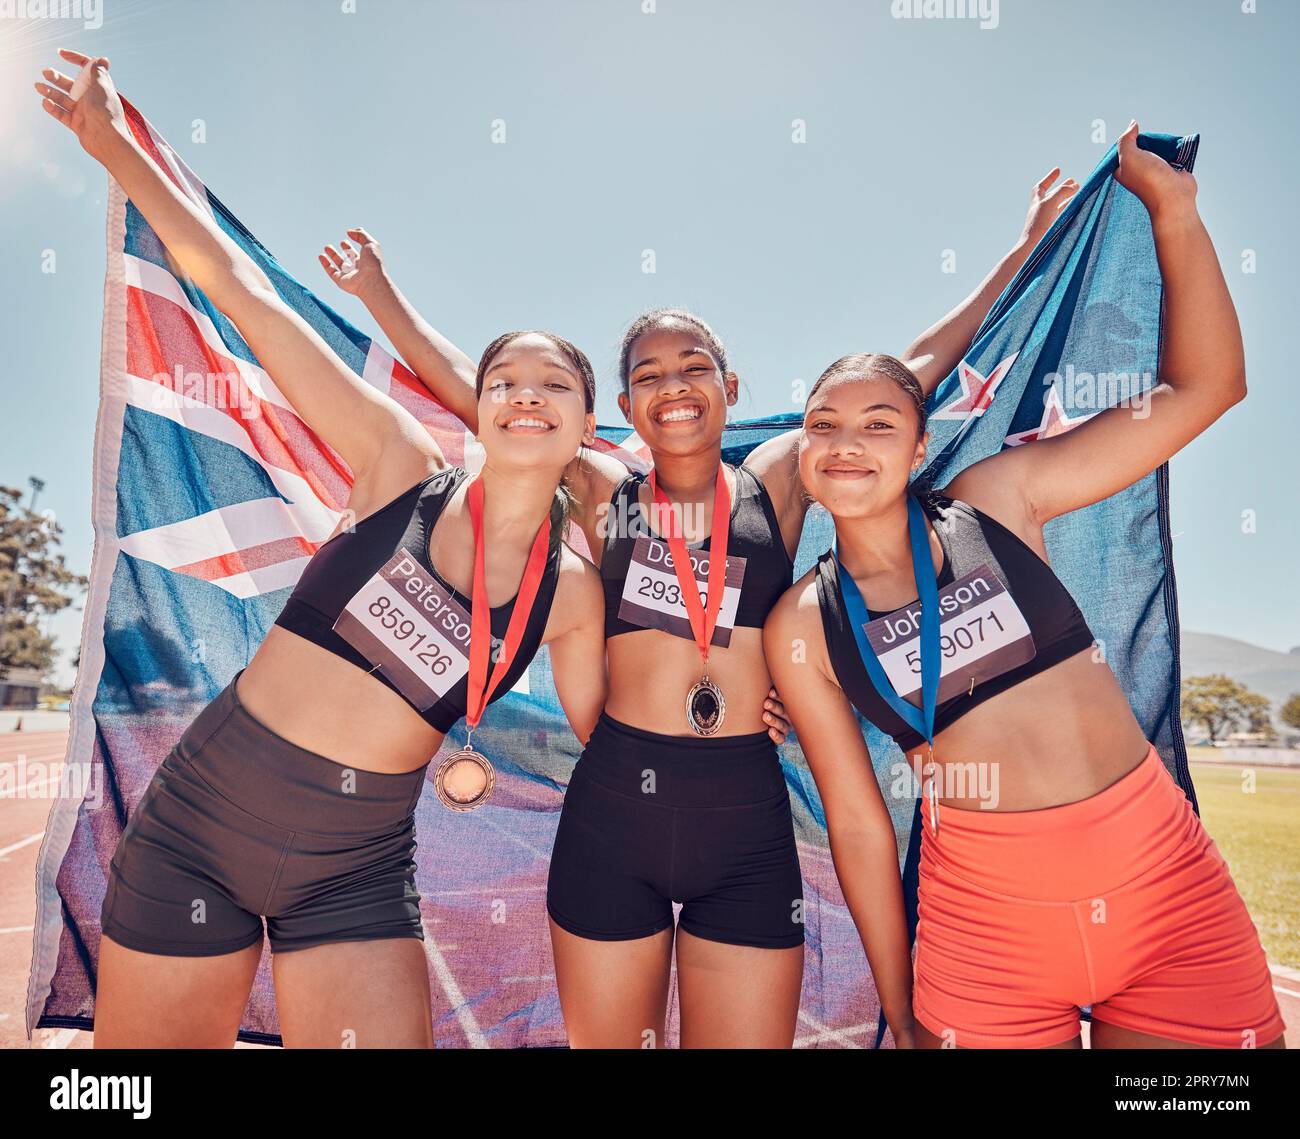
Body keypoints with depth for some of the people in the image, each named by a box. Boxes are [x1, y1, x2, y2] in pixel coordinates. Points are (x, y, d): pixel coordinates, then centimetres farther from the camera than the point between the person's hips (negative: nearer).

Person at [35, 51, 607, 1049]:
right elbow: (240, 288, -6)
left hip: (357, 872, 1)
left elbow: (598, 741, 11)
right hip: (200, 819, 0)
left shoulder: (571, 593, -4)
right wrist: (113, 141, -4)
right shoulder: (406, 468, -8)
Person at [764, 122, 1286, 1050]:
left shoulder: (997, 501, -3)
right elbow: (857, 821, -1)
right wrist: (900, 1008, 4)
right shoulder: (800, 628, -5)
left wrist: (1171, 206, -4)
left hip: (1170, 889, 2)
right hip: (989, 919, -1)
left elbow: (1204, 387, 0)